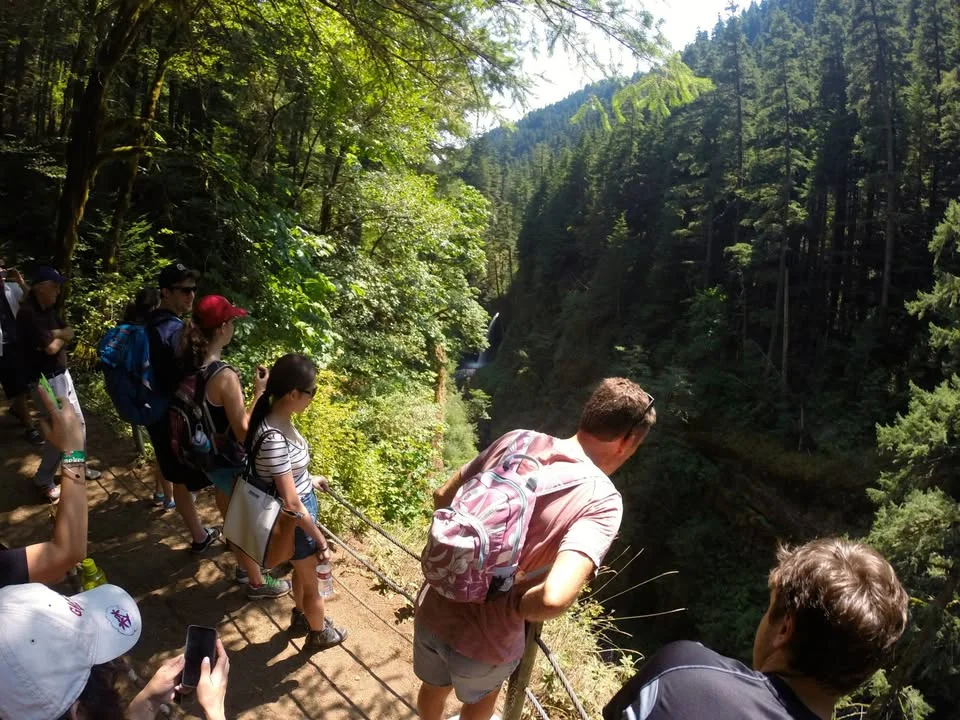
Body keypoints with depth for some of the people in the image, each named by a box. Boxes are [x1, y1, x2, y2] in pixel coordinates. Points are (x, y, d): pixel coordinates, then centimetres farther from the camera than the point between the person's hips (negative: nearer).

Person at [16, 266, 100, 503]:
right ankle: (44, 481, 13)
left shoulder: (47, 309, 9)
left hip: (62, 374, 9)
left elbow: (70, 333, 4)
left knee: (78, 423, 17)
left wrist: (54, 335, -16)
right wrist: (60, 336, -2)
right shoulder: (28, 313, -20)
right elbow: (51, 347, -23)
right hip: (46, 381, -9)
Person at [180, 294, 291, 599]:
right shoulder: (224, 376, -32)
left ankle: (243, 566, 50)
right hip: (231, 462, -8)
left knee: (231, 518, 28)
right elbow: (243, 432, -26)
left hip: (210, 456, 8)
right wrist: (259, 393, -21)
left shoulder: (191, 365, -7)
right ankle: (257, 582, 36)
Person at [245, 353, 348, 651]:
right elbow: (291, 503, -30)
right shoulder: (274, 438, -37)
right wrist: (320, 539, -20)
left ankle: (301, 616, 58)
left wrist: (307, 478, 22)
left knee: (302, 571, 32)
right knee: (312, 582, 19)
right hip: (294, 520, -8)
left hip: (301, 507, 8)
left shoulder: (278, 420, -9)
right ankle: (319, 634, 45)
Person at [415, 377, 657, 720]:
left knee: (434, 686, 36)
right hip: (484, 639, -4)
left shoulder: (516, 440, -9)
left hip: (433, 611, 4)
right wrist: (512, 608, -16)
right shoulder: (601, 500, -23)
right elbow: (555, 598, -37)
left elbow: (443, 498, 3)